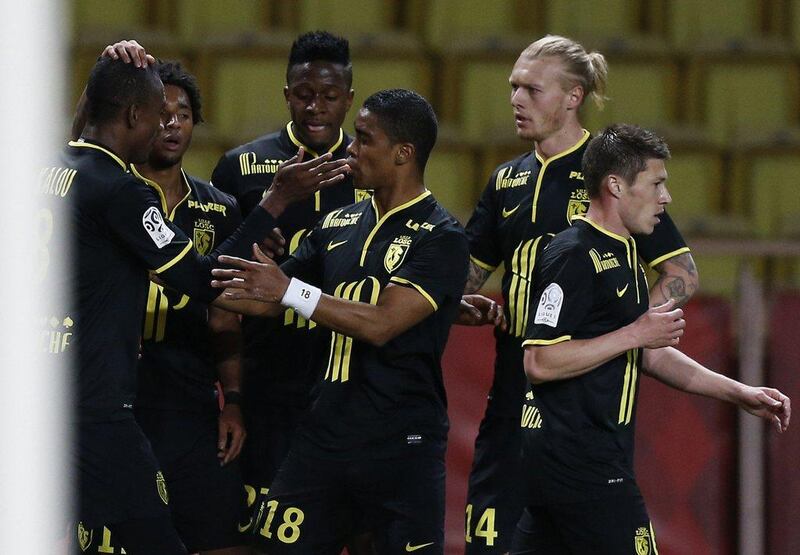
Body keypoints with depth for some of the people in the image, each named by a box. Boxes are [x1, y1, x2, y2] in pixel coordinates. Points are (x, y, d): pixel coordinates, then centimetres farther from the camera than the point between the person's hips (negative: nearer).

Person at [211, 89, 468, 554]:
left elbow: (381, 325, -18)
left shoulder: (441, 237, -8)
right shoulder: (339, 226, 13)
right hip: (324, 439, 6)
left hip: (402, 449, -6)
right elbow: (267, 300, 22)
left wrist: (289, 290, -16)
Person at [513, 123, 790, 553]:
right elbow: (539, 363, -21)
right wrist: (637, 333, -17)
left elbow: (647, 355, 26)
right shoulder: (574, 256, -14)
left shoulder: (621, 255, 20)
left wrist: (739, 393, 20)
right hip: (581, 463, -10)